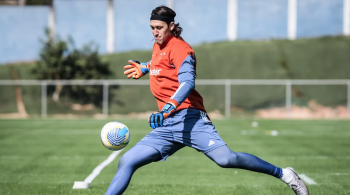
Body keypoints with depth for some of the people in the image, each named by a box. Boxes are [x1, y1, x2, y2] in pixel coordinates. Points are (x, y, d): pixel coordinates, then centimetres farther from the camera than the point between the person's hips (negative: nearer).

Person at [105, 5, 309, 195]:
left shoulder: (178, 47, -6)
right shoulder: (158, 46, 18)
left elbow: (187, 82, -23)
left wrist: (167, 108, -37)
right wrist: (145, 68, 39)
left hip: (188, 118, -8)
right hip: (166, 125, 8)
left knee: (226, 159, -23)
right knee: (127, 162, -3)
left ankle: (284, 174, -12)